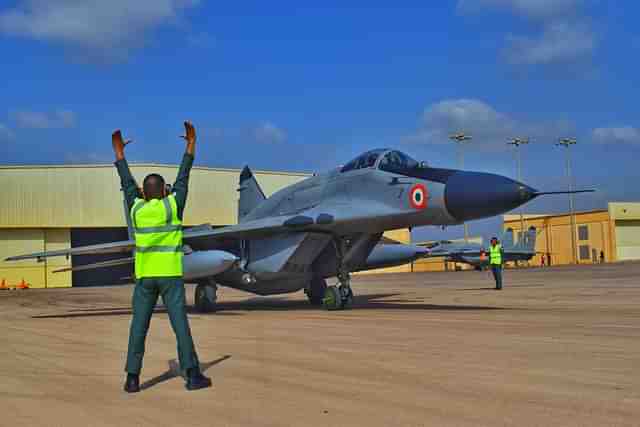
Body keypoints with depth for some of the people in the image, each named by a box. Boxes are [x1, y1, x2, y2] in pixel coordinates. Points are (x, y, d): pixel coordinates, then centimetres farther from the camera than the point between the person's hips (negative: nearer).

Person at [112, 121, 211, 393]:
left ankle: (132, 378, 3)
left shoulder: (136, 208, 2)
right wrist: (191, 146, 11)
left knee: (139, 327, 5)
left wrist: (119, 152, 26)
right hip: (170, 274, -2)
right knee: (180, 324, -3)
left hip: (144, 276, 2)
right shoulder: (172, 205, -6)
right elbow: (182, 179, 2)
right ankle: (192, 375, -6)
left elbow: (127, 183, 14)